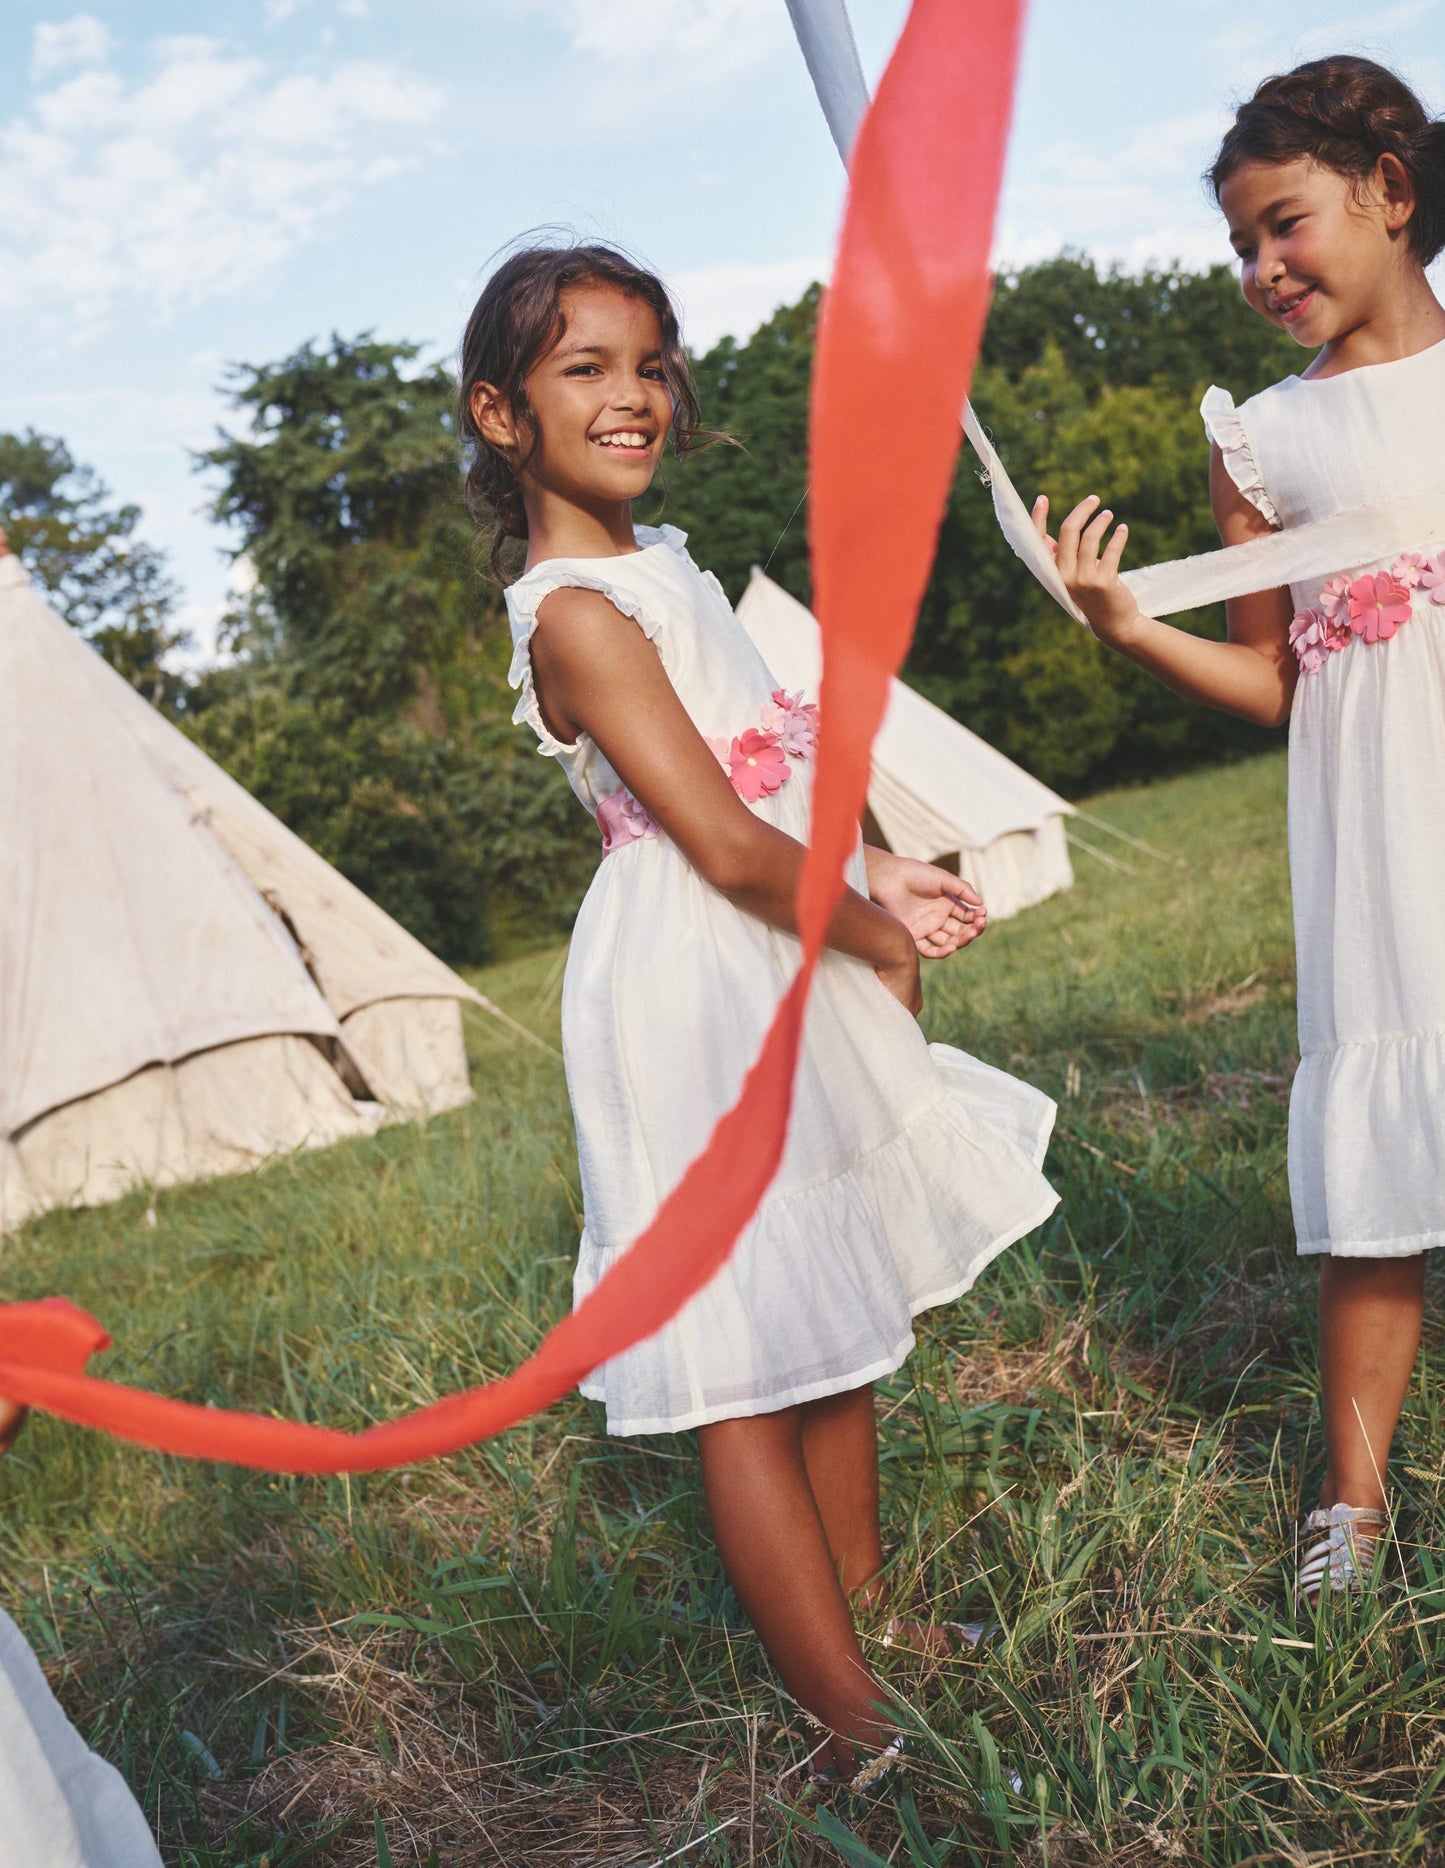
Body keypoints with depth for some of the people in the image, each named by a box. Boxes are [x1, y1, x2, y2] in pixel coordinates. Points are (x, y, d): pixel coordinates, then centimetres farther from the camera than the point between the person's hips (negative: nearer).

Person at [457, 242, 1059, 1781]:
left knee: (839, 1330, 20)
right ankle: (853, 1723, 10)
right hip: (697, 1002, -10)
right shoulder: (578, 613, -17)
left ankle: (865, 1616, 37)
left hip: (785, 976, 10)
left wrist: (874, 875, 3)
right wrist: (880, 939, -6)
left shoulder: (653, 563, 12)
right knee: (749, 1380, 0)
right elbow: (726, 846, -20)